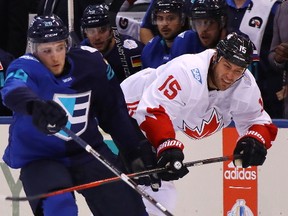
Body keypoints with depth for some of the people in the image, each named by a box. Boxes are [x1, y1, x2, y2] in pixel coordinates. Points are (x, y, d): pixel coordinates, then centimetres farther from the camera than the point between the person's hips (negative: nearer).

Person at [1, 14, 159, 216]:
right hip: (39, 159, -3)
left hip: (86, 150, 3)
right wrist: (35, 105, -65)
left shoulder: (90, 61, -6)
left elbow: (114, 111, 5)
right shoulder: (25, 68, -18)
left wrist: (136, 152, 4)